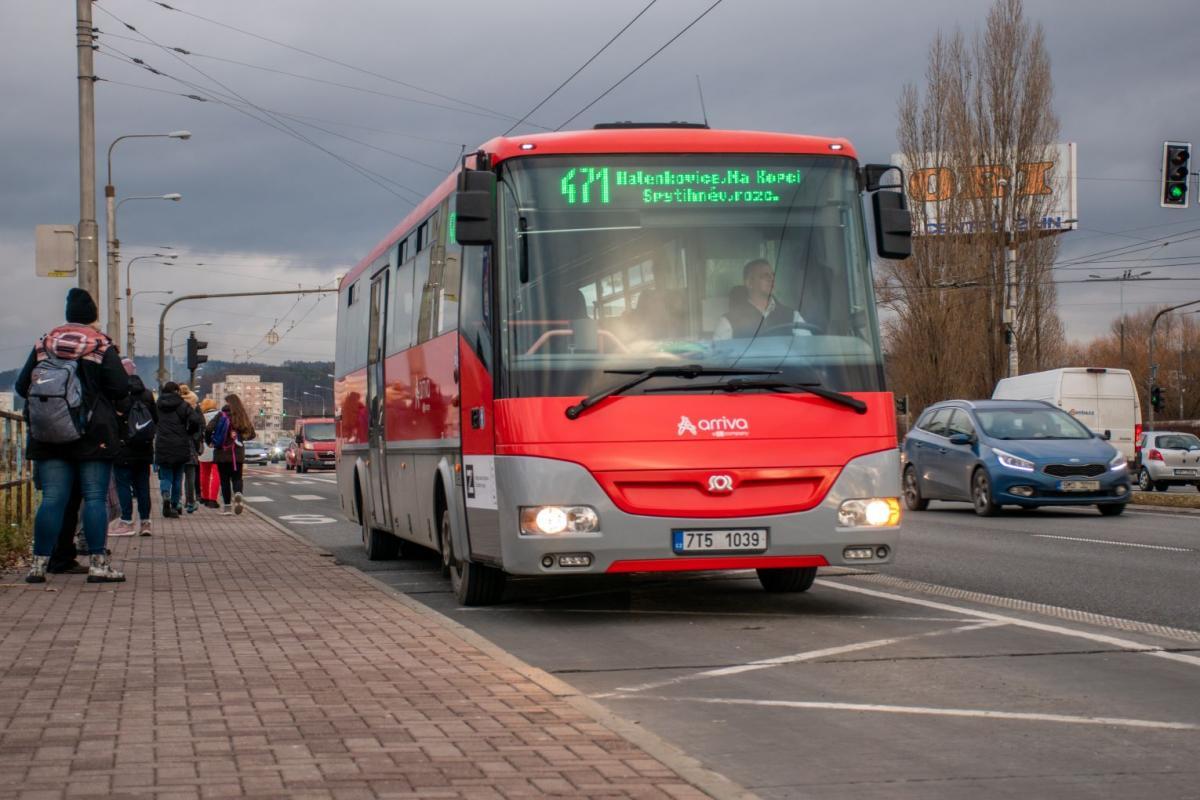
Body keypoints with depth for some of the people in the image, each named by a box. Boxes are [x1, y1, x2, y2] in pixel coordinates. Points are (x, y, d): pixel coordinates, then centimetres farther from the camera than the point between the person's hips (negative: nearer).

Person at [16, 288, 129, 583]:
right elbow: (121, 388, -10)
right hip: (92, 436, -3)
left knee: (52, 498, 5)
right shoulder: (102, 346, -4)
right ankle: (97, 563, -3)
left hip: (47, 435, 3)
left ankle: (39, 563, 2)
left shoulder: (43, 345, 7)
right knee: (95, 497, 0)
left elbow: (22, 386, 8)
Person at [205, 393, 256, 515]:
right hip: (238, 453, 2)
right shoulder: (242, 417, 2)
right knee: (237, 477, 9)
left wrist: (209, 441, 0)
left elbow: (209, 429, -17)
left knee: (224, 479, 6)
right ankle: (238, 493, -21)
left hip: (222, 453, -2)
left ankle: (227, 505, 6)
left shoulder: (222, 416, -8)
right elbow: (251, 434, 6)